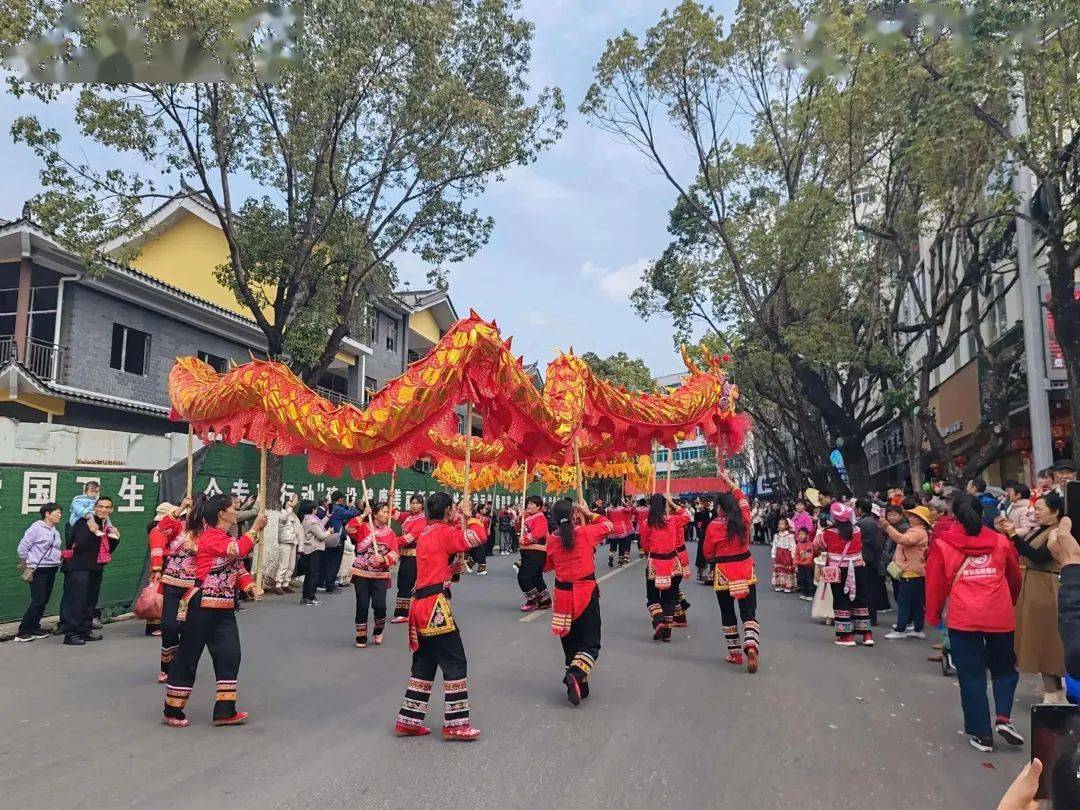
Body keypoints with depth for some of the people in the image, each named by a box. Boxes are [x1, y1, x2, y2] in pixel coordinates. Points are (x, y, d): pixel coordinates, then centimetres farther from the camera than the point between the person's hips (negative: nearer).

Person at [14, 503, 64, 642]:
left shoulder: (55, 531, 12)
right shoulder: (37, 527, -11)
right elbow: (22, 548, -11)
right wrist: (26, 567, -5)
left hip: (51, 570, 8)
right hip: (38, 570, -8)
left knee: (44, 601, 10)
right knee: (38, 601, -8)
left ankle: (34, 629, 20)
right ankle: (22, 632, 0)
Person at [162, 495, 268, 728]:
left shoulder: (230, 539, 14)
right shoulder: (210, 537, -15)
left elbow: (238, 567, 15)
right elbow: (238, 550, -28)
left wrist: (248, 585, -2)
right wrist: (255, 528, -20)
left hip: (224, 608, 9)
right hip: (202, 606, -9)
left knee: (229, 655, 4)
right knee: (188, 656, 3)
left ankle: (225, 711, 10)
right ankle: (172, 711, 18)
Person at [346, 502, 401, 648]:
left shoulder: (390, 532, 4)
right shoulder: (363, 527, -1)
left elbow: (394, 553, -3)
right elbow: (349, 528, -21)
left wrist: (384, 559, -23)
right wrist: (363, 515, -19)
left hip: (381, 575, 1)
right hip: (361, 574, -1)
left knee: (380, 605, -8)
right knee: (362, 606, 1)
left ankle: (378, 631, 20)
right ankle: (361, 636, 18)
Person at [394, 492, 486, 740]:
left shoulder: (424, 533, 16)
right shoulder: (443, 532, -11)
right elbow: (479, 536, -19)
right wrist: (467, 515, -2)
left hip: (421, 604, 9)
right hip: (435, 605, -9)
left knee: (424, 665, 16)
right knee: (455, 663, -3)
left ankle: (408, 720, 20)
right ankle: (456, 724, 0)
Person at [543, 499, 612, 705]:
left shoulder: (551, 540, -3)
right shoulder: (585, 533, -10)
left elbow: (547, 566, 12)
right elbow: (608, 525, 7)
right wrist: (589, 513, 15)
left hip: (563, 595, 3)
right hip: (586, 594, -3)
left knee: (570, 643, 16)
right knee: (591, 643, 4)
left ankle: (577, 685, 18)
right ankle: (577, 674, -21)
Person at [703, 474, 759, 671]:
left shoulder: (713, 526, -12)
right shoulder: (744, 520, -3)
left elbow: (708, 553, -2)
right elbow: (742, 499, 17)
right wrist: (729, 482, 26)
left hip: (723, 573, -2)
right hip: (746, 571, 2)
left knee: (728, 614, 13)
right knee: (749, 612, 3)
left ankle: (735, 653, 18)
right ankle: (751, 646, -21)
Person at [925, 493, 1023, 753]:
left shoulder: (943, 545, 0)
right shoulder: (1000, 541, 7)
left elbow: (934, 584, 2)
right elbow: (1015, 578, 19)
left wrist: (933, 615, 15)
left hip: (963, 619, -2)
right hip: (1000, 616, 2)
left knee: (971, 676, 8)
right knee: (1004, 668, 21)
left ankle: (981, 734, 11)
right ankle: (1003, 717, 4)